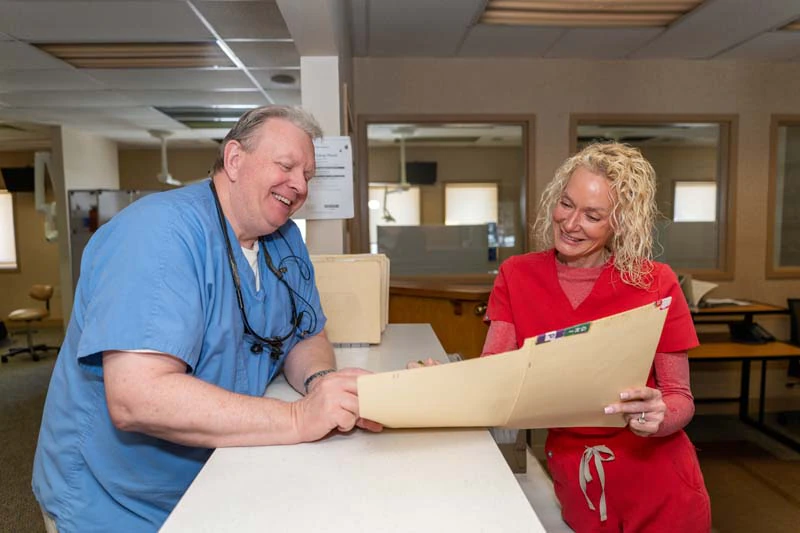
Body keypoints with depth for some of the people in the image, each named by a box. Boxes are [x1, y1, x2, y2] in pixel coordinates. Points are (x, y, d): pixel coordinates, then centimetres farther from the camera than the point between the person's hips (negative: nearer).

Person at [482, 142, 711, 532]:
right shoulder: (516, 276, -6)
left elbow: (681, 398, -8)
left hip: (657, 482, -1)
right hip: (573, 478, 1)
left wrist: (658, 416, -30)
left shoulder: (655, 283, -12)